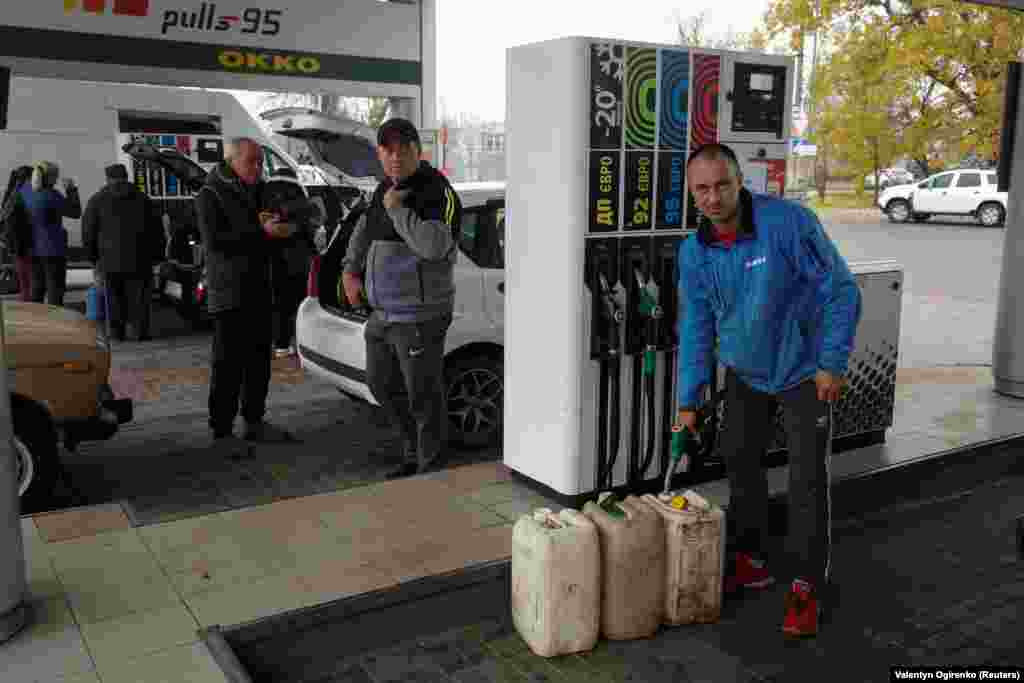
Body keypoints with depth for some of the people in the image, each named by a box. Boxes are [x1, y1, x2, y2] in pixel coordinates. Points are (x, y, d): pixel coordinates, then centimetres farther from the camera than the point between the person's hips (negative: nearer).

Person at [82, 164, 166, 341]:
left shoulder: (97, 200, 7)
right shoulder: (142, 199, 11)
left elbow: (88, 231, 4)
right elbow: (157, 228, 9)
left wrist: (93, 256, 13)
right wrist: (155, 255, 13)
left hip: (110, 259, -1)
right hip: (139, 260, 1)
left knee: (115, 297, 7)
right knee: (138, 297, 3)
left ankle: (117, 332, 6)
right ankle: (141, 331, 0)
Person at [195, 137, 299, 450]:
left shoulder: (258, 192, 16)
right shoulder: (211, 195, -6)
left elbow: (270, 244, 20)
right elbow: (214, 241, -20)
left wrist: (278, 229, -4)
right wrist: (262, 232, -24)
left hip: (260, 291, 8)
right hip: (229, 294, -7)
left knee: (259, 361, 13)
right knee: (229, 365, -6)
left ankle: (254, 421, 25)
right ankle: (222, 431, 1)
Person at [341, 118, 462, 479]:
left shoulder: (438, 192, -15)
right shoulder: (387, 188, 10)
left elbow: (435, 246, -31)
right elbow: (365, 228, 27)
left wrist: (397, 209, -21)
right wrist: (350, 270, 15)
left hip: (419, 316, -9)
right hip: (384, 313, 9)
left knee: (423, 396, 0)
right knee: (383, 385, 19)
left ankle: (430, 468, 16)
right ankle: (416, 452, 36)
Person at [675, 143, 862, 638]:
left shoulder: (789, 222, -24)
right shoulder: (693, 252, -8)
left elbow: (842, 291, -18)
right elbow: (696, 327, -1)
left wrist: (832, 363, -18)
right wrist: (688, 400, -1)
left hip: (804, 371, -5)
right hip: (745, 372, 5)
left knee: (807, 478, -4)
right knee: (739, 461, 11)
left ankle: (806, 587, 10)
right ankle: (749, 561, 29)